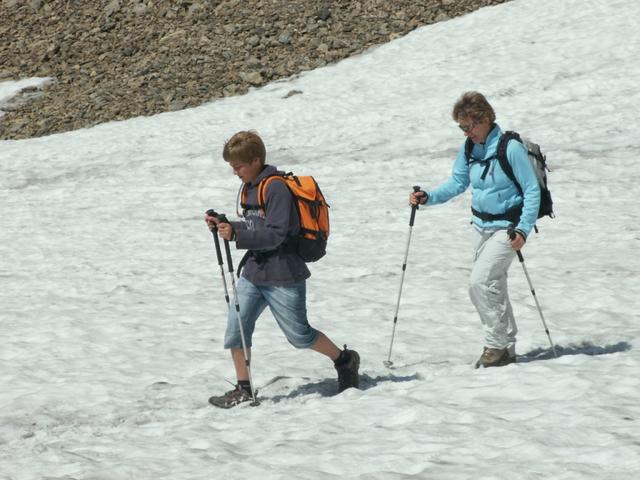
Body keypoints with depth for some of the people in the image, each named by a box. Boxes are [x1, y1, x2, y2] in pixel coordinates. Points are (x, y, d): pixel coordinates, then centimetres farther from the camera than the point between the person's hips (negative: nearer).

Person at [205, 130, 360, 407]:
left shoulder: (276, 188, -18)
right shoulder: (250, 188, 11)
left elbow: (275, 235, -23)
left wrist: (235, 234, -28)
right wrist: (223, 226, 4)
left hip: (283, 276, -8)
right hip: (254, 273, 8)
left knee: (299, 335, 4)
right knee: (235, 330, -2)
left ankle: (345, 361, 26)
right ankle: (243, 390, 6)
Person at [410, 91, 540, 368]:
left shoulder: (511, 149, -19)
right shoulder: (469, 148, 2)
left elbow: (532, 190, -15)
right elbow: (458, 182, 13)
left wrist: (523, 230, -21)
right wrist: (428, 198, -3)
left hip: (508, 227, -8)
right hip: (483, 225, 8)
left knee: (480, 281, -17)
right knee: (493, 287, 12)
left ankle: (496, 344, -6)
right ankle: (507, 348, 23)